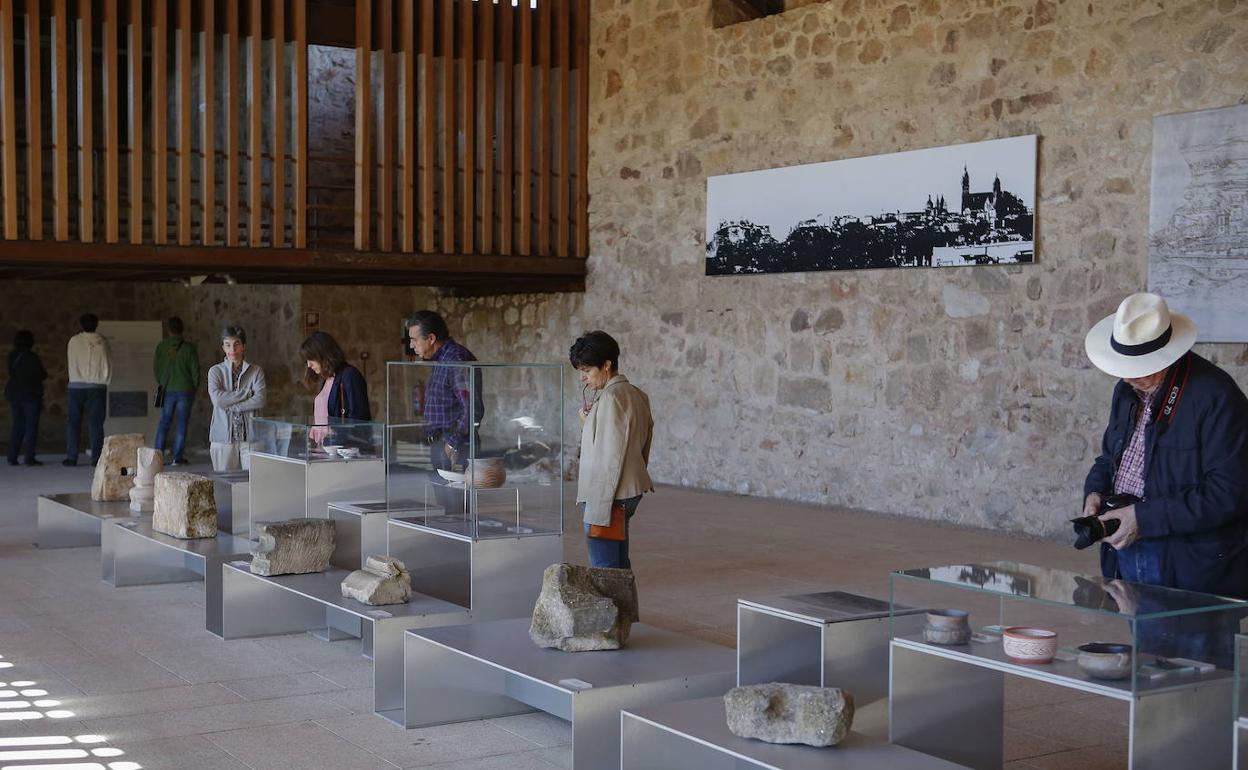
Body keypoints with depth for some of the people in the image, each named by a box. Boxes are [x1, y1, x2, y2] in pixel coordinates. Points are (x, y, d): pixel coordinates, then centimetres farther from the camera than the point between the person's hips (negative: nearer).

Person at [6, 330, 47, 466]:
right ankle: (29, 458, -5)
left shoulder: (11, 356, 4)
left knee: (18, 426, 12)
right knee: (31, 426, -1)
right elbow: (42, 375, -8)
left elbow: (11, 373, 12)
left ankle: (12, 457, 7)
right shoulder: (32, 357, -13)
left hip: (13, 394, 6)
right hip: (31, 395, -6)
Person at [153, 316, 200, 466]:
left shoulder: (161, 347, -1)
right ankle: (178, 457, 2)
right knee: (181, 424, 2)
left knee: (164, 423, 12)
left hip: (167, 390, 2)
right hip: (185, 390, -2)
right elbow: (195, 370, -5)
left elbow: (156, 368, 6)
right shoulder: (189, 348, -7)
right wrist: (194, 388, 10)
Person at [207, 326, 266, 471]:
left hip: (250, 437, 0)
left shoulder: (256, 371, 6)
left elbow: (259, 400, -7)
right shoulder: (215, 371, 6)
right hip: (223, 436, 0)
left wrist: (231, 407, -10)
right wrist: (246, 393, -8)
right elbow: (218, 399, -9)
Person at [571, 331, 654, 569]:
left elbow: (610, 458, -20)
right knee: (620, 567, 14)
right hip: (631, 491, 10)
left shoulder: (610, 398, -17)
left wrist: (599, 509, -19)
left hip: (608, 495, -10)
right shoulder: (636, 394, 12)